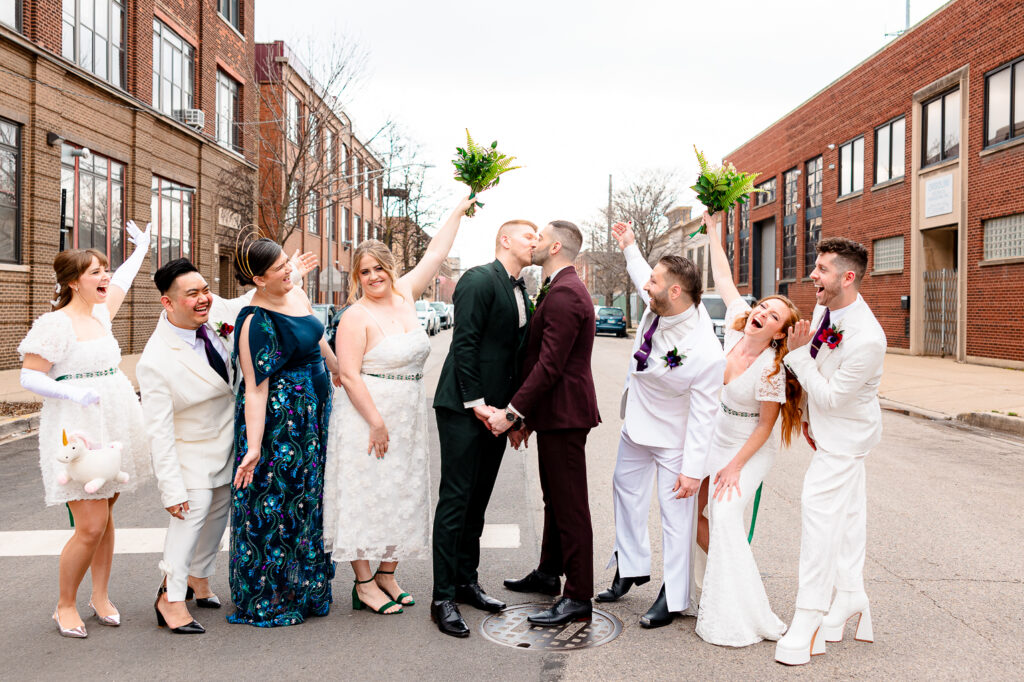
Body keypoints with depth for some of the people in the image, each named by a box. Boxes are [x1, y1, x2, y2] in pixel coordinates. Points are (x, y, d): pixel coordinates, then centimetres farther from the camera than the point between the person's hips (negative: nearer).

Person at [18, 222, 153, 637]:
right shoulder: (53, 323, -9)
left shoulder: (100, 315, 11)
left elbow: (121, 282, 30)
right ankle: (65, 606, 13)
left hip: (114, 428, 7)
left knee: (105, 516, 12)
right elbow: (30, 377, -11)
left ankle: (101, 597, 25)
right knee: (91, 526, -8)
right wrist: (73, 391, -27)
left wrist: (141, 248, 42)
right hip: (76, 431, -7)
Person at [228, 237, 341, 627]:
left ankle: (304, 589, 34)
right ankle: (267, 600, 18)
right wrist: (253, 447, -29)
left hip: (312, 414, 9)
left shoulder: (296, 294, 4)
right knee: (275, 503, 2)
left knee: (306, 500, 18)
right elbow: (255, 390, -25)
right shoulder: (256, 322, -21)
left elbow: (318, 339, 21)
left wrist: (338, 370, 32)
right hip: (278, 422, -9)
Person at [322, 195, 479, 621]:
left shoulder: (403, 295, 6)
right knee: (367, 495, 0)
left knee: (402, 496, 11)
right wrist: (376, 422, -19)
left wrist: (459, 211, 19)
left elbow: (435, 254, 14)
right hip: (368, 418, -7)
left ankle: (387, 576, 24)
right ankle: (364, 584, 11)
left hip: (407, 420, 7)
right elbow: (349, 375, -17)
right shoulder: (356, 317, -12)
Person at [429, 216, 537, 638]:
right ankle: (443, 598, 4)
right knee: (456, 500, -4)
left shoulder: (521, 292, 16)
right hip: (465, 408, -8)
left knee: (478, 500, 15)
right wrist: (476, 404, -18)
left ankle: (466, 581, 26)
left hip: (495, 409, 8)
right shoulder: (479, 280, -10)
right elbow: (464, 344, -16)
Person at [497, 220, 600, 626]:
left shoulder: (564, 294, -19)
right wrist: (529, 416, 19)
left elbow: (549, 365, -24)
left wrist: (512, 412, -22)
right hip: (554, 412, 11)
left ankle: (578, 598, 7)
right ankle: (548, 574, 37)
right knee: (554, 499, 21)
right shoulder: (561, 289, 16)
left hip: (564, 413, -11)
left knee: (570, 506, -3)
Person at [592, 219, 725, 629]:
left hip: (673, 438, -8)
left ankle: (674, 598, 16)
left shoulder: (706, 355, -34)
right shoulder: (658, 306, -15)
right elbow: (644, 278, 11)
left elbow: (703, 415, -27)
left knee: (676, 514, 1)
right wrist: (629, 248, 22)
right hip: (636, 424, 9)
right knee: (626, 489, 21)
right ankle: (631, 567, 41)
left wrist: (692, 469, -24)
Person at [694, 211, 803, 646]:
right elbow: (723, 277, -2)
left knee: (725, 515, -17)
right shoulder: (737, 326, -9)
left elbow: (765, 425, -17)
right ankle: (724, 573, 28)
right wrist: (712, 227, 1)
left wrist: (736, 466, -15)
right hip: (716, 439, 7)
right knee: (688, 506, 7)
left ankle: (739, 611, -3)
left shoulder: (772, 370, -24)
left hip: (750, 450, -7)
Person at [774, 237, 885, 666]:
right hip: (830, 427, 9)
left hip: (845, 434, -9)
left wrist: (797, 353, -24)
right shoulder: (824, 308, -6)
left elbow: (830, 397, -25)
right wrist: (809, 418, 15)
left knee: (819, 508, -10)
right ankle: (851, 595, 34)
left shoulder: (867, 339, -32)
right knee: (847, 510, 18)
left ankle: (809, 618, 0)